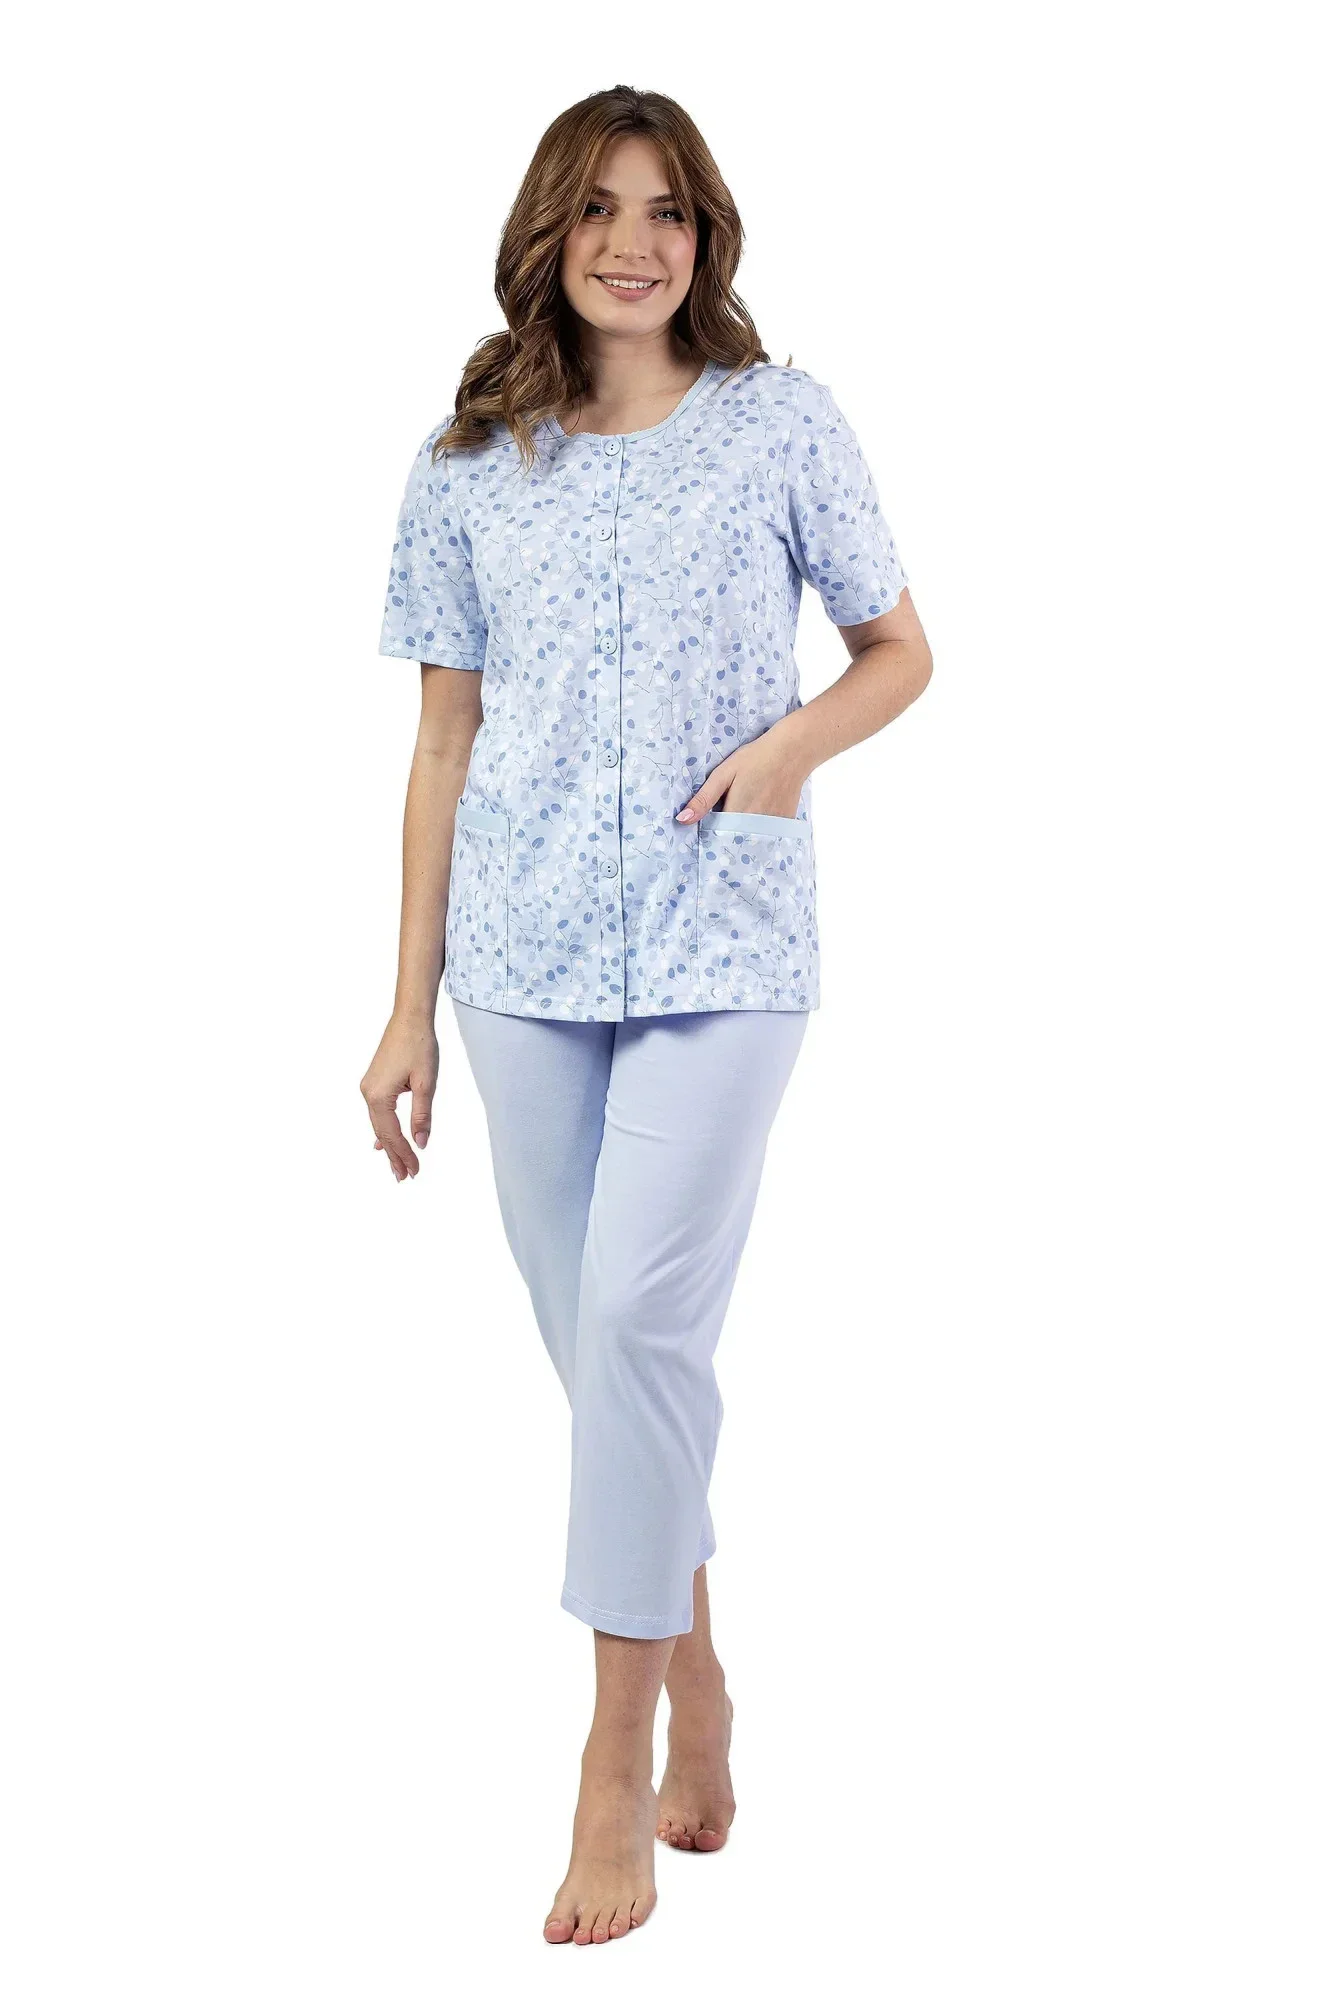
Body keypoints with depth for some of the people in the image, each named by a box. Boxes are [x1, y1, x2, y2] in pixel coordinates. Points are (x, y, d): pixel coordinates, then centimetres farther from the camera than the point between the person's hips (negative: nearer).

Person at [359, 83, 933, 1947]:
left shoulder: (784, 426, 2)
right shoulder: (468, 465, 7)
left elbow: (900, 650, 11)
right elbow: (445, 743, 9)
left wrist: (799, 738, -12)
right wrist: (410, 1007, 7)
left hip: (722, 947, -3)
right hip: (522, 955, 3)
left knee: (640, 1318, -12)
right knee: (597, 1337, 8)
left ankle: (620, 1761, 0)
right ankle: (695, 1676, 28)